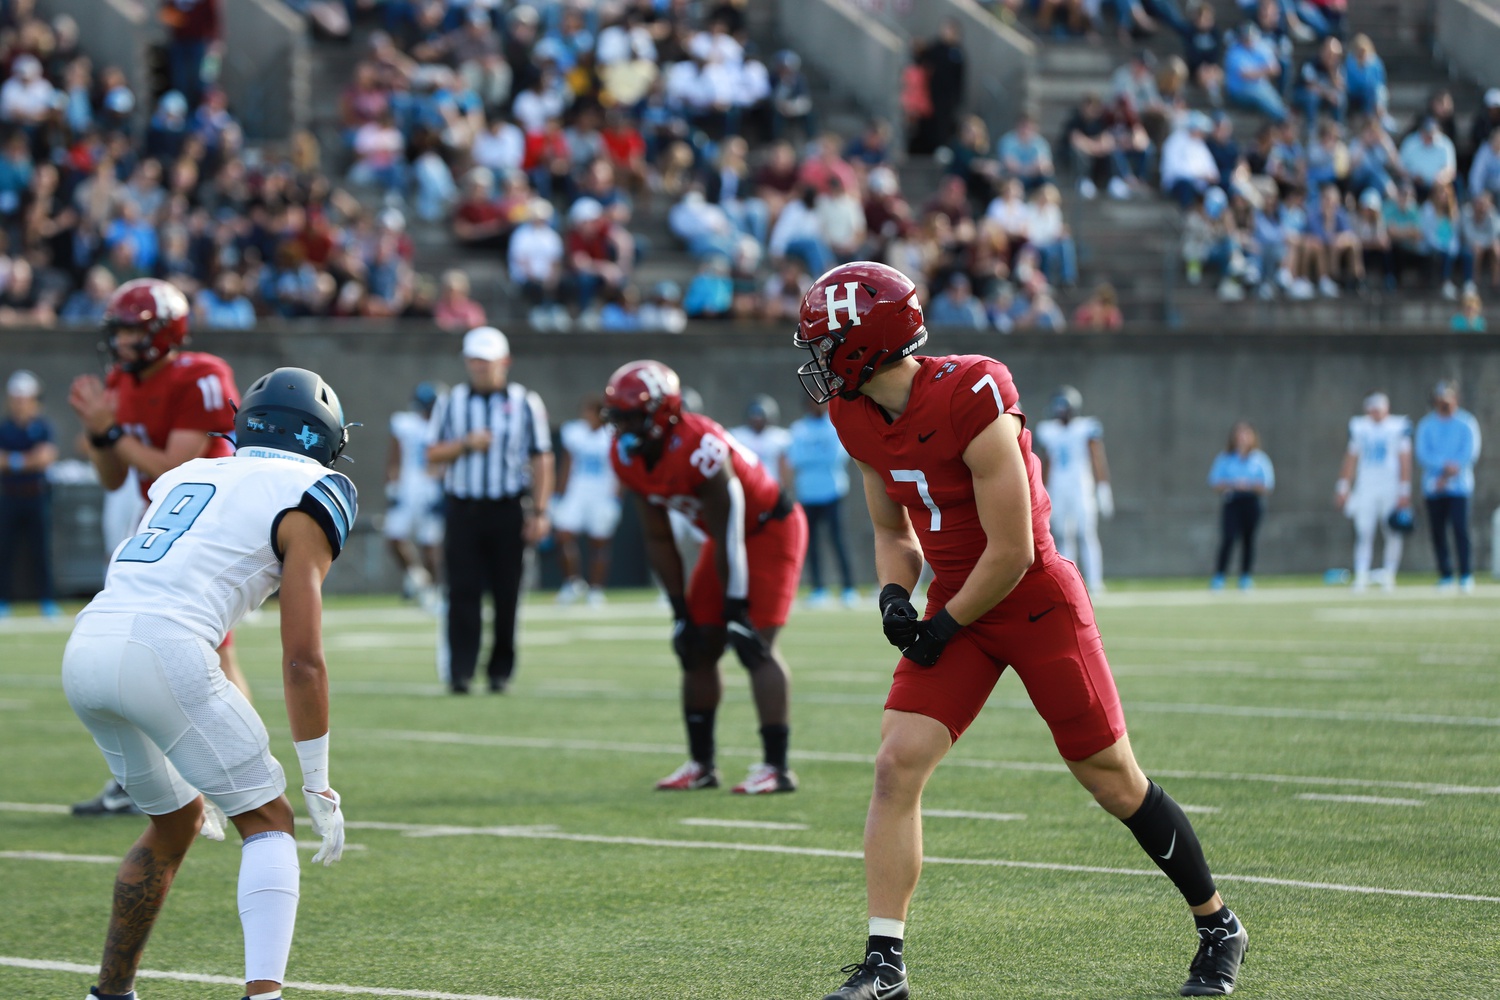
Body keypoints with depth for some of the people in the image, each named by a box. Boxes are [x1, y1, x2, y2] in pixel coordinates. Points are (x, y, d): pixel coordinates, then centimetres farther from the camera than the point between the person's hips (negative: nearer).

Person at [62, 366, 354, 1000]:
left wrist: (195, 768, 38)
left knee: (178, 821, 26)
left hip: (84, 652, 7)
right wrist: (319, 787, 6)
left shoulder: (184, 478, 29)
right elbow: (302, 660, 0)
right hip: (163, 655, -7)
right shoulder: (309, 501, 7)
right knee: (267, 822, 6)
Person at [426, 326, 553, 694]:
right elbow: (433, 454, 8)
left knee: (507, 593, 1)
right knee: (463, 592, -7)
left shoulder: (526, 404, 3)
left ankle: (501, 670, 11)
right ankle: (460, 671, -9)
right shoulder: (450, 402, 7)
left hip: (509, 509, -1)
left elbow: (541, 460, 3)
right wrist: (466, 444, -11)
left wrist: (539, 512, -3)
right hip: (463, 508, 1)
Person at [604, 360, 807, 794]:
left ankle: (777, 767, -17)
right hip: (728, 537, 8)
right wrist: (681, 613, -2)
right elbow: (659, 541, -1)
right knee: (697, 647, 5)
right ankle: (701, 764, 14)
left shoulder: (700, 451, -35)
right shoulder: (628, 458, -10)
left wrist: (737, 613, -23)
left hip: (771, 530, -8)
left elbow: (728, 540, -28)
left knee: (756, 645, -17)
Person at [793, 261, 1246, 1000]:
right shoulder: (858, 419, -1)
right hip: (955, 607, 6)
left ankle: (1218, 929, 22)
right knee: (897, 765, -10)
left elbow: (1011, 553, -21)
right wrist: (895, 592, -5)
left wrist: (943, 626, -12)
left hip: (1035, 603, -6)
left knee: (1113, 779, 3)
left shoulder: (970, 401, -25)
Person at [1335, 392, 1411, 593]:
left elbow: (1405, 461, -1)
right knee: (1363, 533, -6)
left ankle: (1389, 576, 10)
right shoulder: (1359, 427, 7)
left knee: (1393, 534, 0)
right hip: (1365, 490, 1)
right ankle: (1361, 576, -7)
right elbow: (1351, 458, 12)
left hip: (1391, 488, -1)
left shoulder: (1399, 426, -1)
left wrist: (1404, 491, -6)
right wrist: (1343, 487, 8)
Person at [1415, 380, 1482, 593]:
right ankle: (1446, 576, 8)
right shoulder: (1426, 425, 11)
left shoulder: (1466, 423, 6)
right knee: (1438, 531, 0)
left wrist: (1449, 476, -11)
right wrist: (1445, 465, -17)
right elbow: (1423, 455, 0)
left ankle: (1466, 575, -11)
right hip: (1432, 486, 2)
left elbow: (1470, 453, -2)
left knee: (1460, 528, -13)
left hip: (1459, 485, -2)